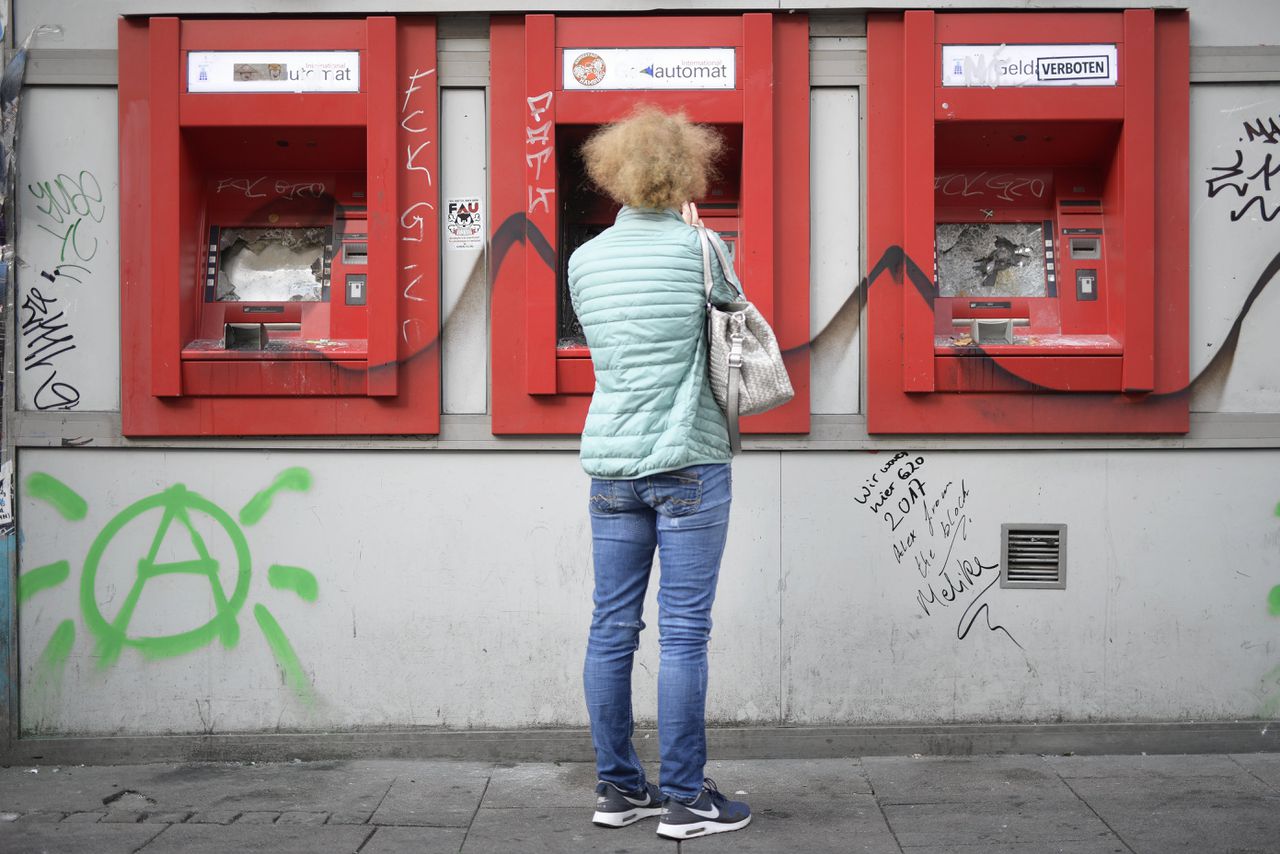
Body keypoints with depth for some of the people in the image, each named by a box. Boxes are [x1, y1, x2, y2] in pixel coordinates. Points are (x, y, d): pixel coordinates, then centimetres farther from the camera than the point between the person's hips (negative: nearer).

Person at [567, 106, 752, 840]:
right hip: (688, 462, -5)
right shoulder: (698, 247, -6)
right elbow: (732, 299, 11)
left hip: (611, 463, 5)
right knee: (684, 633, -1)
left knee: (612, 629, 9)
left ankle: (619, 787, 18)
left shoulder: (586, 259, 7)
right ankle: (684, 798, 5)